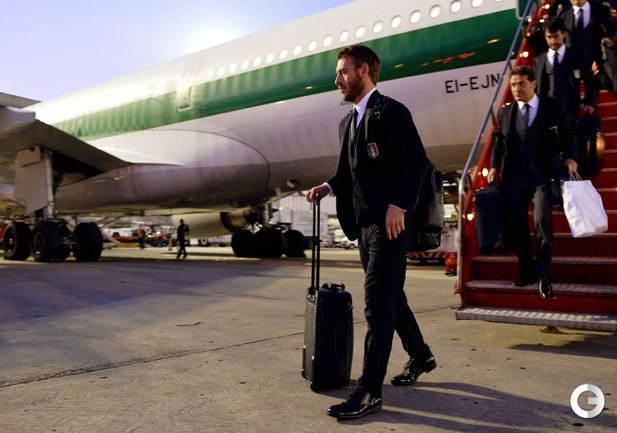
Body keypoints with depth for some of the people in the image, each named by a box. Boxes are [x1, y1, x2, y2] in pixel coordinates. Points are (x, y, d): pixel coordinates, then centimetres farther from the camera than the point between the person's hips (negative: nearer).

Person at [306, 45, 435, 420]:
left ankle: (370, 390, -5)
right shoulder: (348, 122, 18)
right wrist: (330, 186, 6)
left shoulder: (391, 111, -7)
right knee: (390, 297, 18)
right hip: (364, 224, 9)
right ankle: (420, 356, 36)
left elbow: (417, 161, -15)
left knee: (377, 303, -10)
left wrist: (398, 205, -22)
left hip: (389, 222, -9)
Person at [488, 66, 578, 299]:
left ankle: (543, 273, -4)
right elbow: (499, 142, 13)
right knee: (515, 225, 5)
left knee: (542, 221, -16)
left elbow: (566, 135, 9)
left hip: (542, 175, -3)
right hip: (514, 177, 3)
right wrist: (494, 167, 1)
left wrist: (569, 157, -7)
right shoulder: (505, 112, 12)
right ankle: (527, 270, 22)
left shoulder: (552, 107, 6)